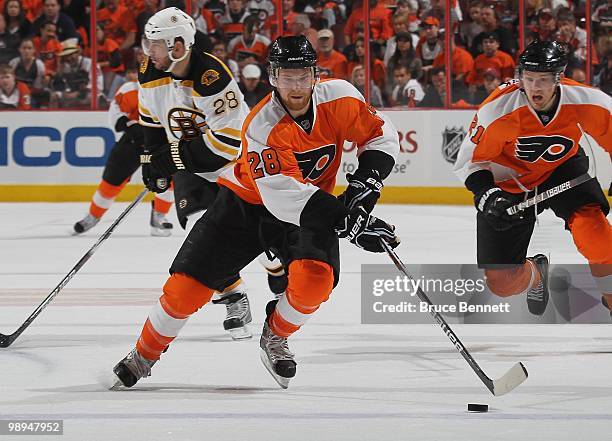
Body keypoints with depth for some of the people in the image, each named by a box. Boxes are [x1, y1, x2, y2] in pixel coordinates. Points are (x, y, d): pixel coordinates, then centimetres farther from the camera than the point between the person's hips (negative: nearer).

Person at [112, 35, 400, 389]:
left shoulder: (338, 97, -19)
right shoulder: (262, 125, -30)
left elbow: (381, 135, -3)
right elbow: (283, 194, -38)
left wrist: (366, 181, -21)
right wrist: (345, 221, -46)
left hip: (312, 204, 2)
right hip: (247, 202, -2)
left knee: (315, 277, -25)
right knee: (188, 283, -7)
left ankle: (275, 338, 5)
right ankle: (145, 355, 16)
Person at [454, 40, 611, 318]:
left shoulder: (587, 102, -24)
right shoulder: (498, 110, -28)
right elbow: (471, 159, -16)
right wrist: (486, 195, -31)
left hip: (561, 170, 0)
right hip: (508, 183, 0)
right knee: (501, 283, -1)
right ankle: (535, 275, 38)